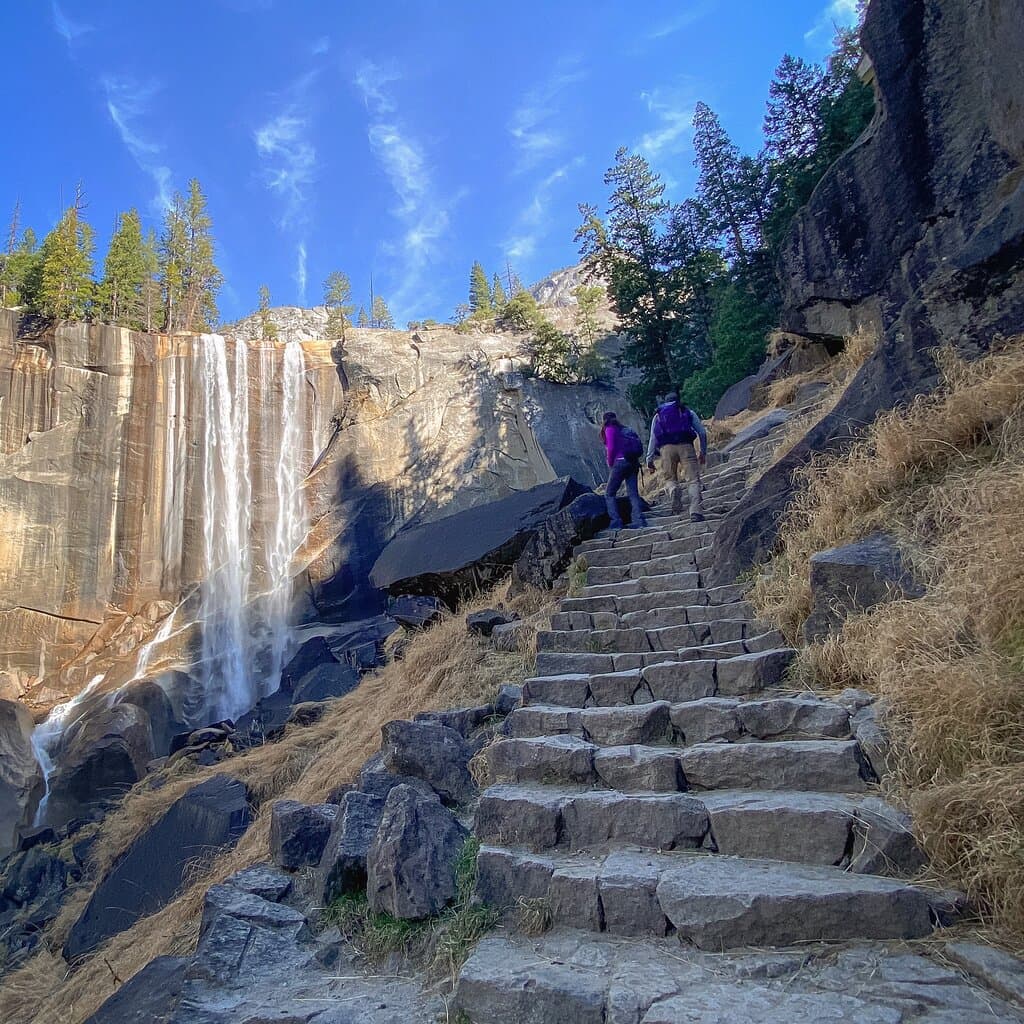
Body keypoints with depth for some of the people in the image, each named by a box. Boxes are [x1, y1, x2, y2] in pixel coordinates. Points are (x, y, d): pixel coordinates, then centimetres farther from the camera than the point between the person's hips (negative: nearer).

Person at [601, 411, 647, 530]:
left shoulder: (609, 429, -1)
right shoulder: (626, 429, 20)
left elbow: (611, 448, -11)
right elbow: (639, 445, 16)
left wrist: (610, 464, 0)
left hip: (620, 462, -7)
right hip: (633, 463, 7)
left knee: (609, 494, 2)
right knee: (633, 493, 6)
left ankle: (616, 521, -7)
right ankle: (639, 519, -5)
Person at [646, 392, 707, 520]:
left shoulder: (658, 414, 25)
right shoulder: (688, 412, 24)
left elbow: (653, 438, 16)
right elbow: (702, 432, 16)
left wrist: (650, 459, 15)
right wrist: (703, 452, 23)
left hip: (666, 448, 1)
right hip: (686, 446, -1)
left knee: (671, 478, 16)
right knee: (693, 480, -3)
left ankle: (675, 489, -19)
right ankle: (696, 512, -20)